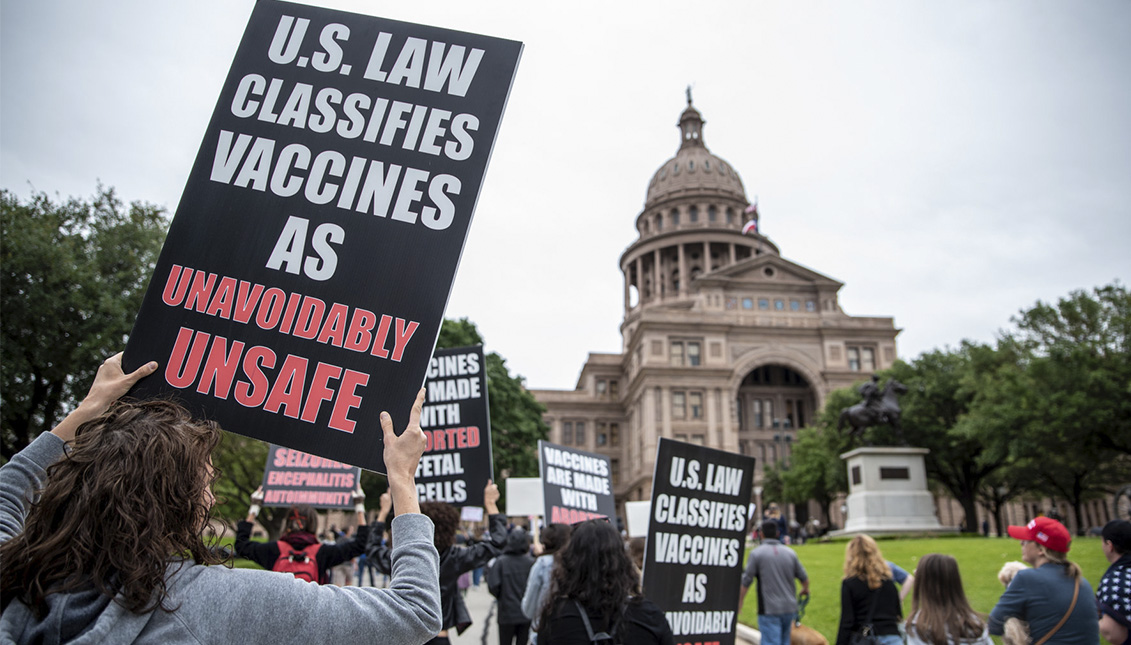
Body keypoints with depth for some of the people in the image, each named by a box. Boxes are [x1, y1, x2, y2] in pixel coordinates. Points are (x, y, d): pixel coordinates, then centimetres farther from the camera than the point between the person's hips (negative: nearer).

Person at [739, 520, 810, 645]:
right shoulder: (790, 552, 6)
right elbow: (803, 577, 16)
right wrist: (805, 589, 38)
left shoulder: (756, 553, -8)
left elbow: (746, 582, -9)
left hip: (769, 610, -5)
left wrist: (739, 603, 2)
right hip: (789, 608, 5)